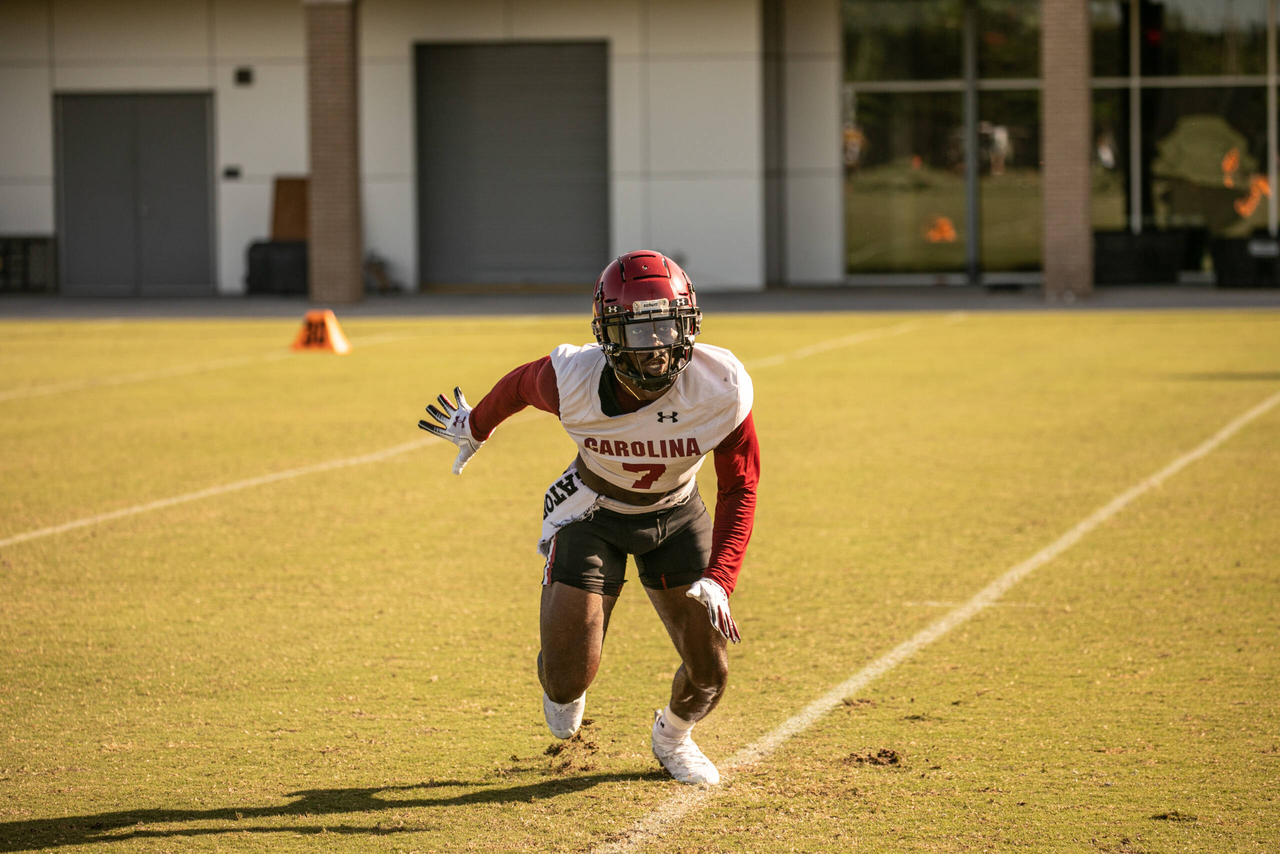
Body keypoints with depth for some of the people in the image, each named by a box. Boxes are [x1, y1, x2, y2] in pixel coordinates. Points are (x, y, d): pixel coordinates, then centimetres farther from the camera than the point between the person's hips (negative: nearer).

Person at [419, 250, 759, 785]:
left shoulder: (719, 389, -30)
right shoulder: (575, 381, -32)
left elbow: (739, 489, -16)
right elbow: (521, 384, -6)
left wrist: (718, 579, -28)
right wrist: (476, 428, 15)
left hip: (676, 514, 1)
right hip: (593, 510, -1)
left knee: (709, 672, 0)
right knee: (568, 677, -9)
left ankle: (673, 736, 38)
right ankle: (564, 685, 33)